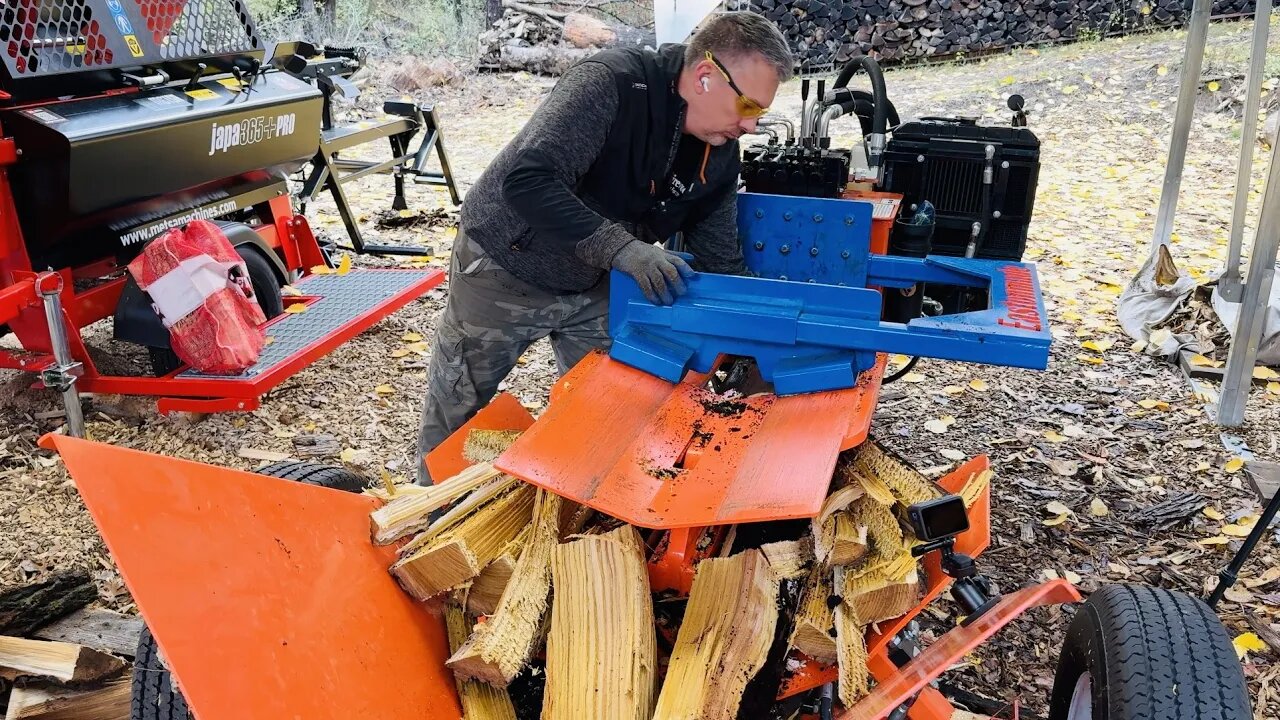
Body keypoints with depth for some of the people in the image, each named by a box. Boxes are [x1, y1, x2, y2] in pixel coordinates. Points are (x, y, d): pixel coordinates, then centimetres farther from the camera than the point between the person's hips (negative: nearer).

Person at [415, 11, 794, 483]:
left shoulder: (719, 157, -10)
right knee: (454, 410, 12)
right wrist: (620, 246, -45)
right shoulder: (610, 83, -30)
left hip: (595, 287, 5)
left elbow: (719, 265, -3)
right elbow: (527, 182, -40)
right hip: (504, 271, -5)